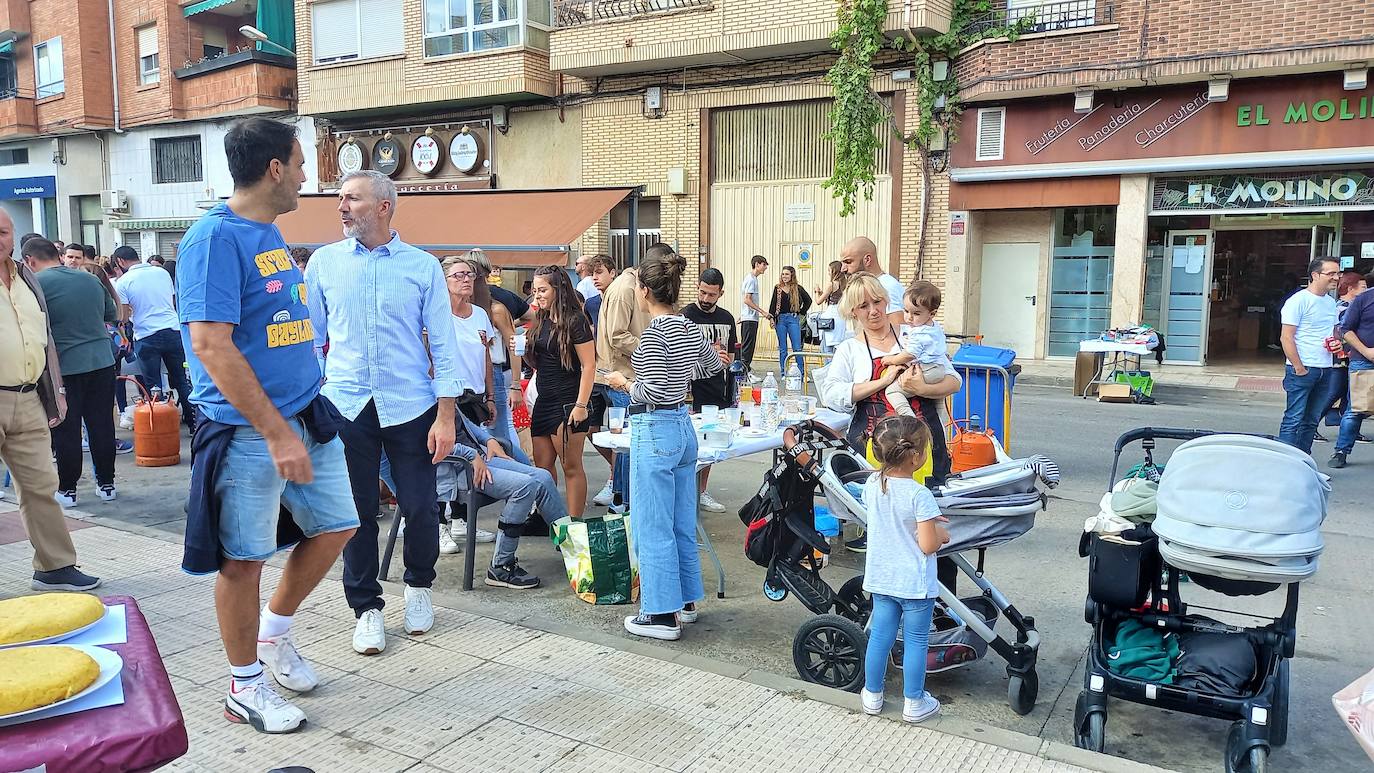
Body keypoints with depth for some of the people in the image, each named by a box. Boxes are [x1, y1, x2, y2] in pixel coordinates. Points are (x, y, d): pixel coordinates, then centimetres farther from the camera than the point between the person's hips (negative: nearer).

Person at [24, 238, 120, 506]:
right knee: (102, 426, 10)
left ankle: (67, 490, 13)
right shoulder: (91, 280, 9)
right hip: (102, 361, 5)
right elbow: (113, 316, 21)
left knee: (66, 431, 5)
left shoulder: (36, 283, -8)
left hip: (65, 367, -4)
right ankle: (106, 484, 17)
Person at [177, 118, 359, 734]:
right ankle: (245, 687, 23)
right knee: (243, 560, 5)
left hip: (306, 416, 8)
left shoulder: (270, 235, 11)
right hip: (247, 430, -8)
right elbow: (211, 344, -22)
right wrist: (277, 434, -23)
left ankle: (274, 632, 36)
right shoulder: (216, 236, -15)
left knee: (335, 527, 14)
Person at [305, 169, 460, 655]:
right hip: (346, 406, 1)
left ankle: (418, 587, 30)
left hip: (410, 406, -1)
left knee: (419, 507, 4)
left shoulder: (423, 266, 0)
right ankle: (367, 607, 23)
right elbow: (312, 338, 10)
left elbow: (443, 345, -1)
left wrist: (446, 416, -6)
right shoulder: (324, 262, 5)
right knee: (357, 512, 6)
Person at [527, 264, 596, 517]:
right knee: (542, 465, 10)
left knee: (571, 466, -1)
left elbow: (589, 366, -13)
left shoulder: (575, 321, -10)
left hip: (568, 403, -8)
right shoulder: (541, 321, 12)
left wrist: (581, 405, -18)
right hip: (544, 401, 8)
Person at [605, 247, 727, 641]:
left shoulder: (653, 331, -16)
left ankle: (662, 614, 6)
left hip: (654, 431, -9)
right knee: (682, 524, 16)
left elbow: (654, 392, -21)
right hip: (683, 425, 9)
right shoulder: (689, 327, 8)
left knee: (653, 528, 0)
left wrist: (623, 382, -4)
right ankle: (686, 600, 27)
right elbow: (713, 364, 25)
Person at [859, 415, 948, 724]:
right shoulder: (919, 495, -24)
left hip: (881, 579, 5)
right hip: (915, 583, -5)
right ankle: (914, 703, 23)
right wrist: (942, 533, -1)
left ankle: (872, 695, 30)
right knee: (916, 641, 10)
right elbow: (928, 545, -22)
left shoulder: (871, 486, -4)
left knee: (880, 635, 17)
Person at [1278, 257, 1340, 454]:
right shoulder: (1299, 300, -9)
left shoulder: (1331, 302, 15)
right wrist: (1299, 368, -17)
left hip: (1325, 370, 8)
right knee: (1294, 419, -7)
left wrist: (1336, 342, 4)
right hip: (1302, 369, -7)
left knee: (1312, 420, 10)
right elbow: (1286, 338, -13)